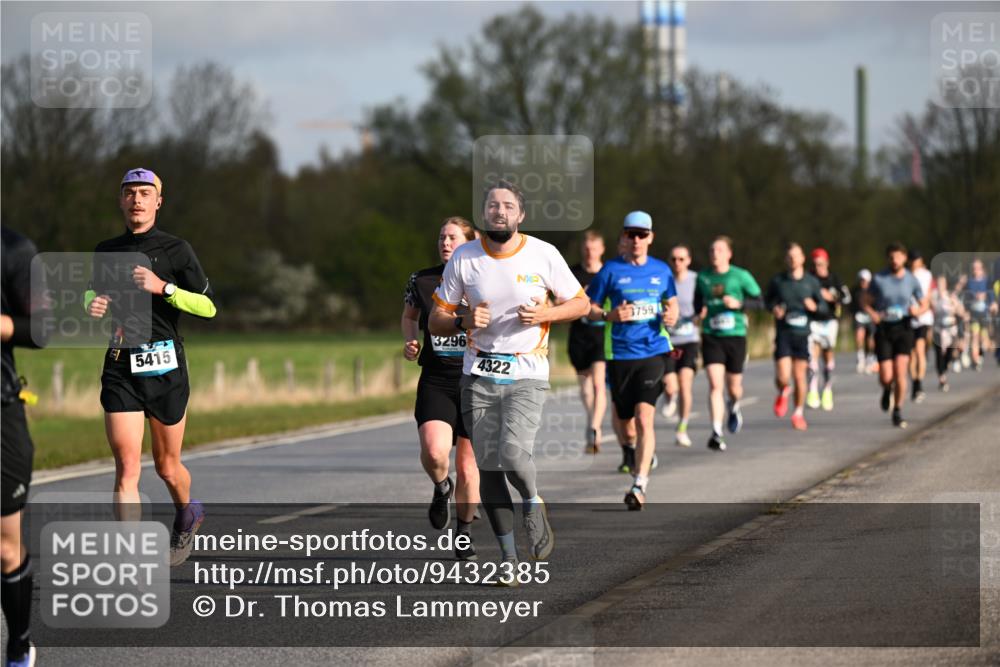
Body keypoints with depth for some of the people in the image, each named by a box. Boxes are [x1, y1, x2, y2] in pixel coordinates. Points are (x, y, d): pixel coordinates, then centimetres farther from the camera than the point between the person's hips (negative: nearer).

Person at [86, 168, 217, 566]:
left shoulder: (176, 250, -1)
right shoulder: (105, 251, 11)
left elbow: (208, 307, -5)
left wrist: (163, 287, -18)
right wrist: (92, 303, 5)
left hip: (165, 365, -2)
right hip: (120, 368, 2)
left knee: (166, 467, 10)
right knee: (127, 467, -11)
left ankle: (187, 513, 44)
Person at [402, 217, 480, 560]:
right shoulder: (421, 281, 2)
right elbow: (409, 316, 19)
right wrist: (410, 341, 1)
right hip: (435, 381, 0)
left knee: (467, 465, 6)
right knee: (434, 452, -22)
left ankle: (465, 532, 26)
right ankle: (441, 487, 13)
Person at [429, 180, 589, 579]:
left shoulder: (543, 255, -3)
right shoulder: (464, 258, 0)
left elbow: (580, 304, 7)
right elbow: (436, 321, 6)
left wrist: (544, 314, -12)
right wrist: (465, 322, -16)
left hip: (526, 374, -2)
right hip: (479, 375, 2)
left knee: (512, 454, -22)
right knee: (488, 467, 1)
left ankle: (533, 505, 11)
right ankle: (508, 556, 13)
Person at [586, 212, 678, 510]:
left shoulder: (662, 270, 9)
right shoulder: (611, 270, 1)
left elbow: (672, 303, 22)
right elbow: (588, 307, 5)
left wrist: (672, 316, -1)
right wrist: (609, 315, -15)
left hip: (653, 352, 0)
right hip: (619, 353, 0)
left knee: (644, 418, -15)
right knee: (622, 417, 11)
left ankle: (640, 485, -19)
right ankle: (632, 456, 42)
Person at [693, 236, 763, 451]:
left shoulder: (741, 276, -3)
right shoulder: (703, 277, 5)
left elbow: (758, 301, 1)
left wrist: (739, 303, -16)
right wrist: (700, 310, 1)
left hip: (735, 336, 0)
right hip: (711, 337, 1)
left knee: (733, 386, 10)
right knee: (715, 385, -14)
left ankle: (734, 408, 47)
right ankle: (717, 433, -16)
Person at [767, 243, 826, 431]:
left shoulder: (812, 282, 2)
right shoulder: (777, 281, 1)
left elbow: (824, 306, 9)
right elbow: (767, 299, 15)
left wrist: (815, 307, -14)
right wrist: (774, 308, -7)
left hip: (803, 334, 1)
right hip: (783, 333, -1)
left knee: (800, 376, 4)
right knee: (782, 377, -12)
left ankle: (798, 414, 22)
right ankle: (783, 393, 24)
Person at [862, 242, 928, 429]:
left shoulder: (911, 280, 0)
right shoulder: (878, 279, -3)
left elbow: (924, 304, 11)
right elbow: (867, 302, 6)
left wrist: (917, 310, -12)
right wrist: (873, 314, -16)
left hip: (903, 329, 0)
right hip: (883, 330, 0)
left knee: (900, 372, -14)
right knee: (886, 377, -6)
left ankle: (897, 413, 3)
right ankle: (887, 390, 33)